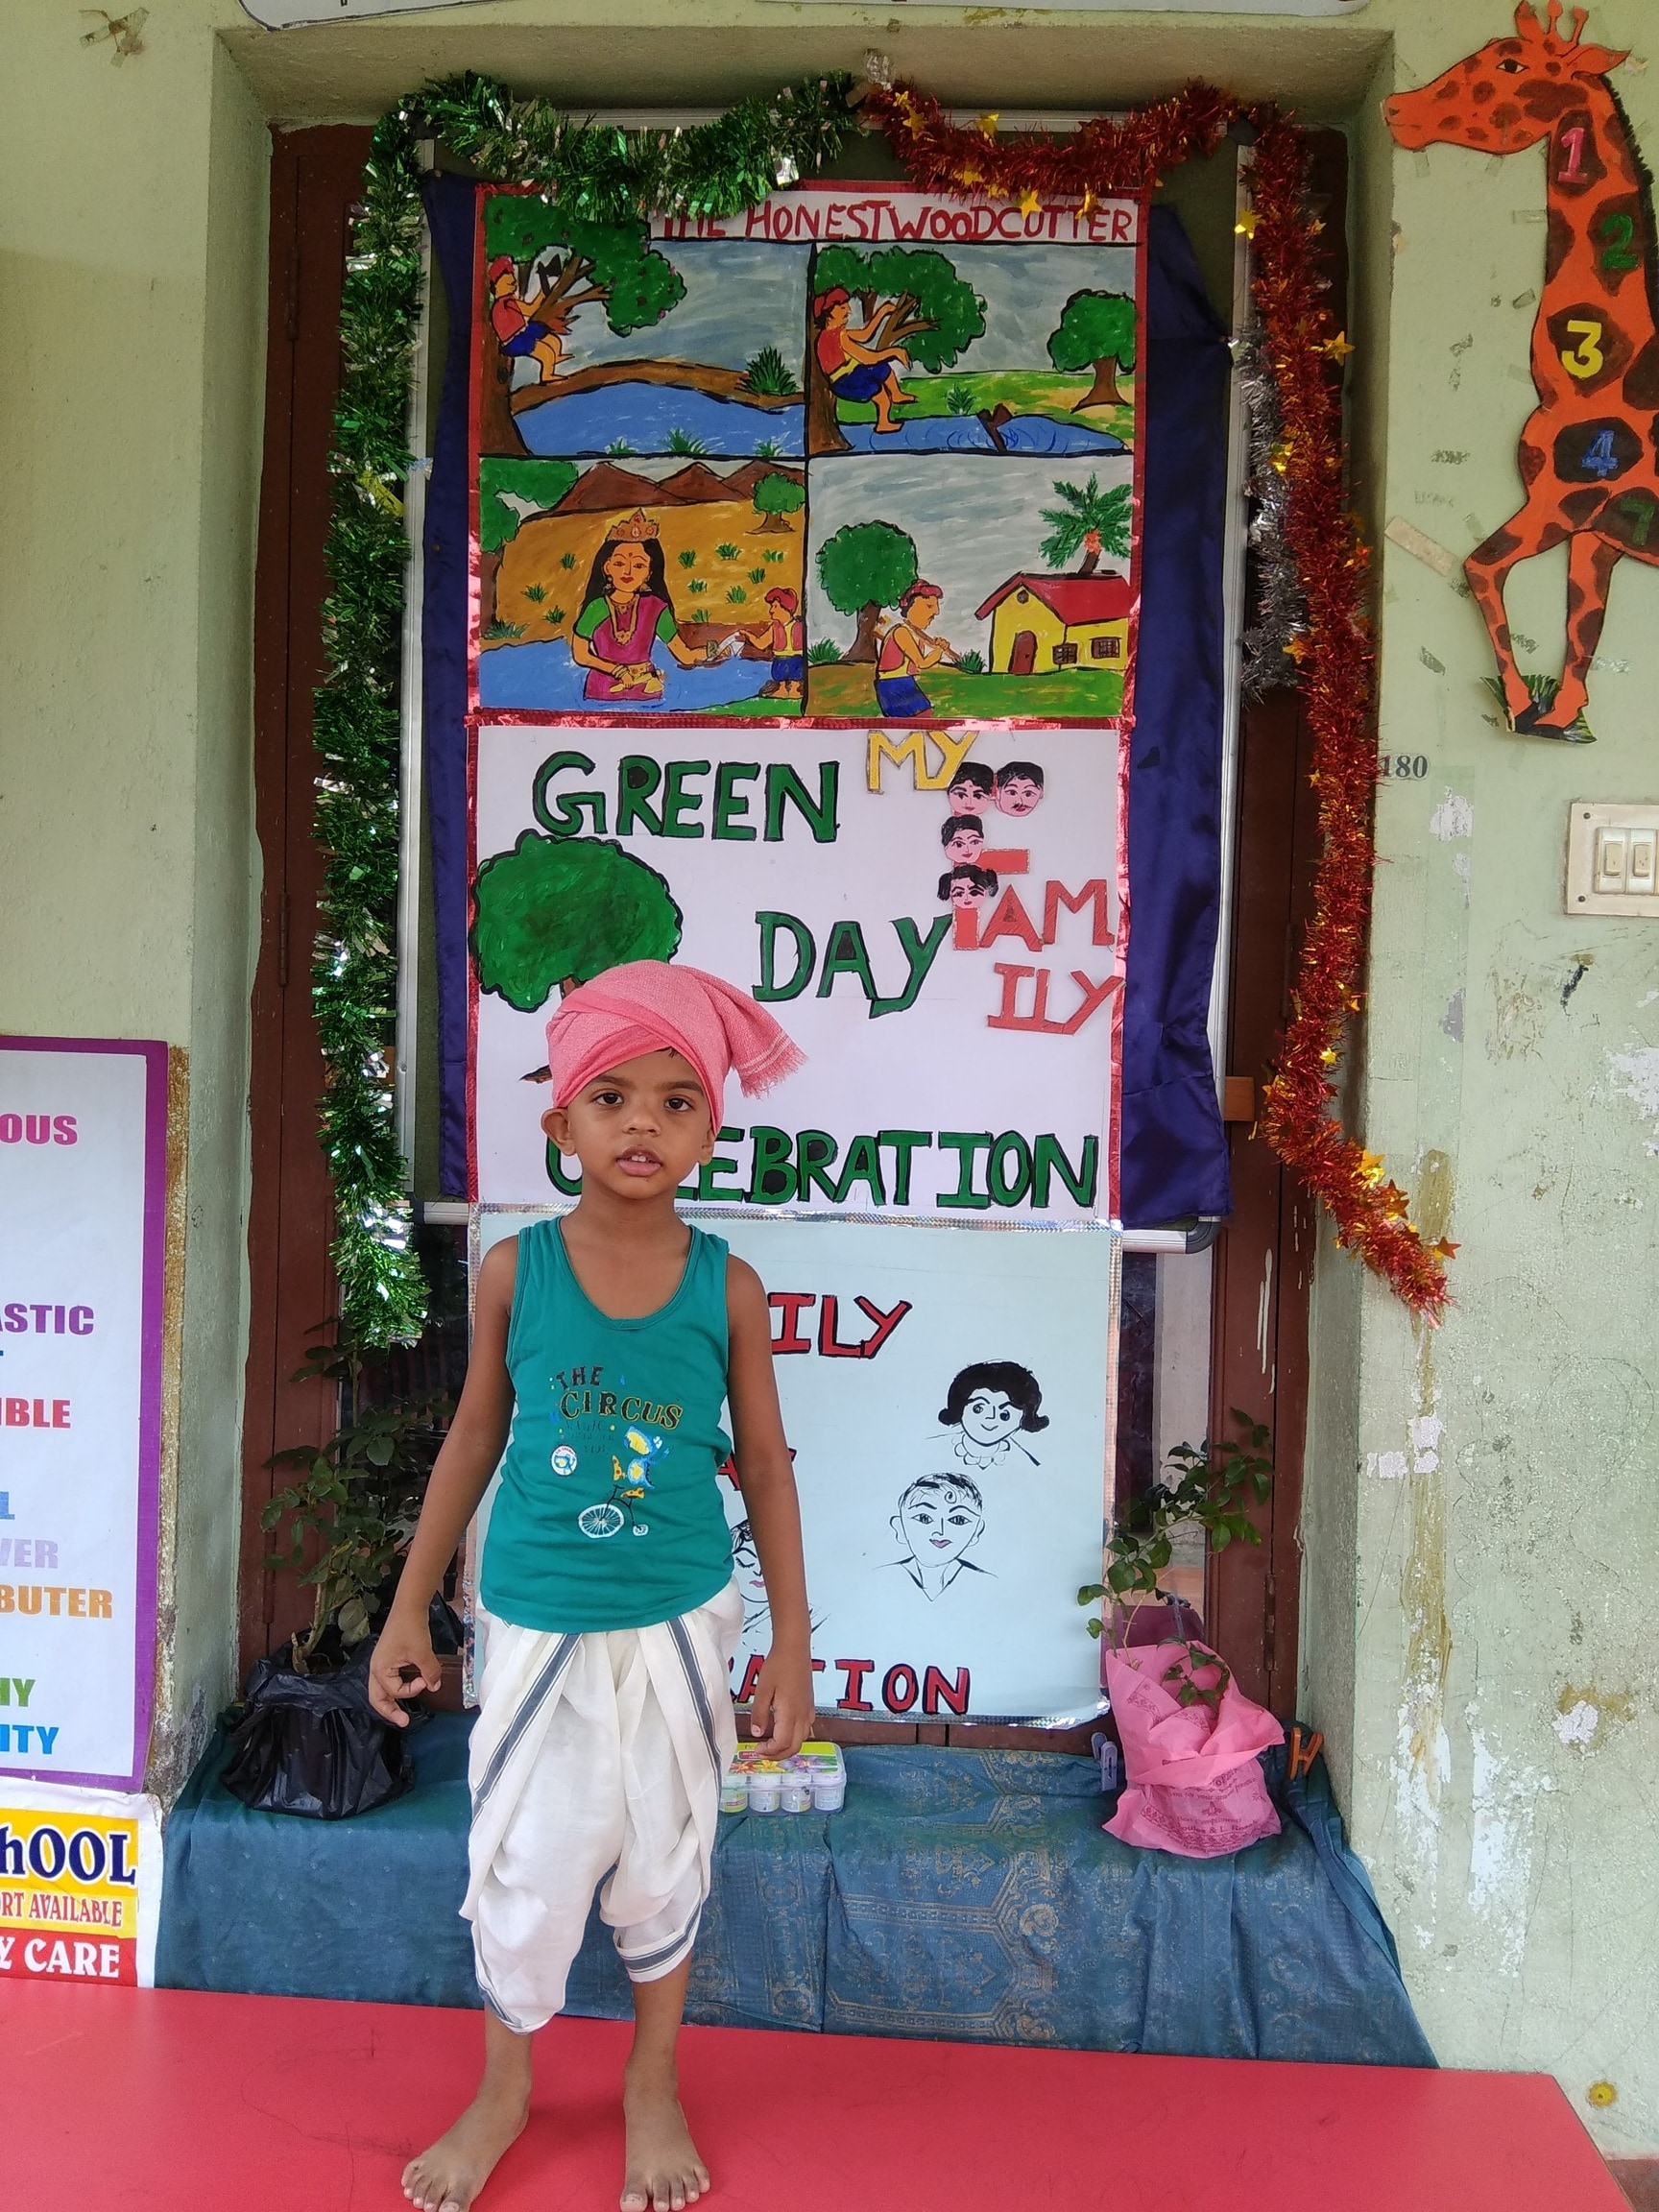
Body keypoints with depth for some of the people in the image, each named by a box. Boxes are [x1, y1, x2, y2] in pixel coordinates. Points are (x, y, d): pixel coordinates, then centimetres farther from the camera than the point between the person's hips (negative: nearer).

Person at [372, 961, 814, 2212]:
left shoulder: (728, 1287, -10)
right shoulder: (516, 1270, -9)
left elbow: (765, 1468, -1)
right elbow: (476, 1439, 2)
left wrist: (791, 1647, 0)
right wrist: (411, 1608, 5)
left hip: (680, 1624, 0)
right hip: (538, 1624, 0)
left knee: (665, 1860, 15)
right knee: (523, 1868, 9)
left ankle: (654, 2083, 41)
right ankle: (505, 2090, 37)